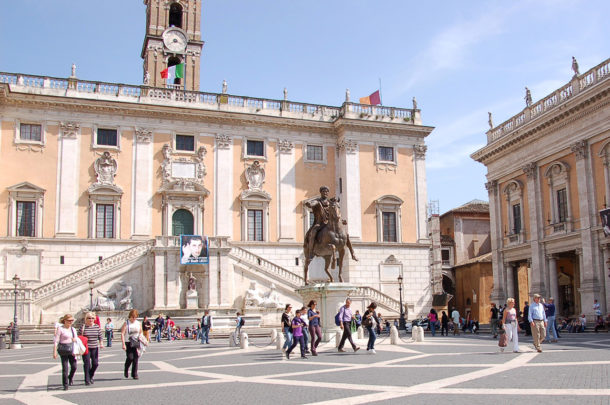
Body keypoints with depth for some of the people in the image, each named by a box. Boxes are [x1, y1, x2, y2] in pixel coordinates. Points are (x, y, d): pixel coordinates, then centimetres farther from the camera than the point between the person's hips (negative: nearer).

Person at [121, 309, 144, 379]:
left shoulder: (138, 324, 9)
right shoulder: (126, 323, -3)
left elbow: (140, 334, 18)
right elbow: (122, 334, -8)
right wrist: (123, 344, -16)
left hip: (136, 343, 3)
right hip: (128, 343, -3)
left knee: (136, 358, 0)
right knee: (130, 357, -10)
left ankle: (134, 374, 7)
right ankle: (126, 370, 18)